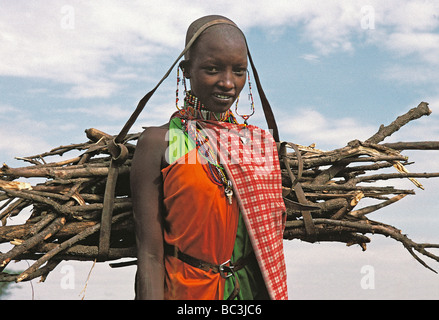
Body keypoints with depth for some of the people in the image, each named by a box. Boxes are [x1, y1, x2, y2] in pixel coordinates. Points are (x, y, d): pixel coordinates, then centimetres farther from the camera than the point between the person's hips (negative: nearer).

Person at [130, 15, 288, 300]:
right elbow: (150, 254, -13)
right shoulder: (158, 143, -10)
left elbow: (271, 239, 8)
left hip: (252, 288, 4)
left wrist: (277, 294, 5)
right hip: (185, 290, -4)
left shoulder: (261, 142, 3)